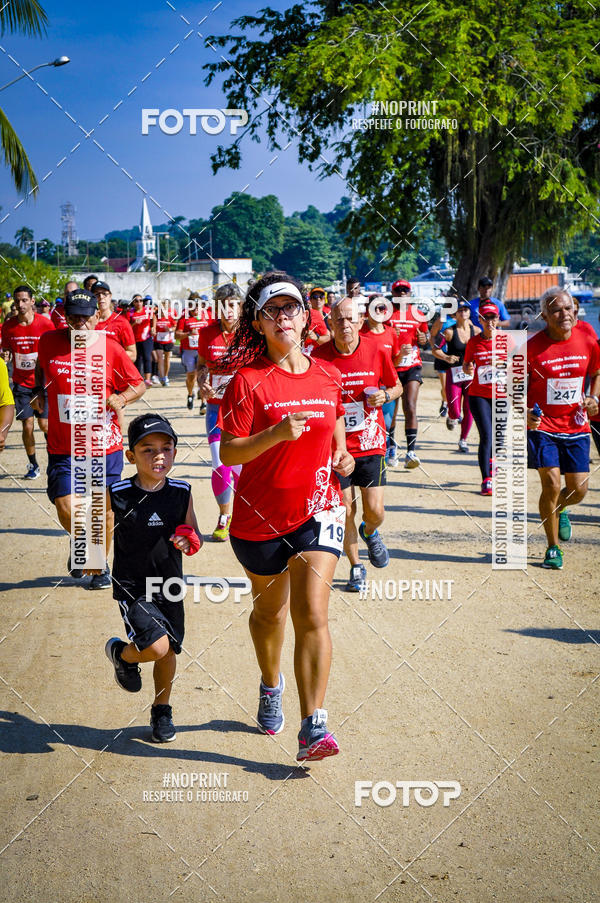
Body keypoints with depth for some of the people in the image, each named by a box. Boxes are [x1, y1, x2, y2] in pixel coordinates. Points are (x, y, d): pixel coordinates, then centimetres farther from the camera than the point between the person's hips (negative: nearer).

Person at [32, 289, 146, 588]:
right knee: (66, 509, -8)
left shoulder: (111, 349, -4)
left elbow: (138, 384, 4)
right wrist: (39, 390, 10)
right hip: (63, 448, 1)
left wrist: (121, 398, -14)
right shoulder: (49, 342, 0)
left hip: (105, 446, 0)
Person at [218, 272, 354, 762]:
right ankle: (271, 685, 48)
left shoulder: (328, 376, 2)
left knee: (312, 615, -13)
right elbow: (228, 452, -16)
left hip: (317, 510, 1)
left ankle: (313, 726, -11)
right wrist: (276, 434, -30)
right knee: (269, 611, 19)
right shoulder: (248, 381, -11)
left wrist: (342, 455, 1)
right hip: (260, 516, -1)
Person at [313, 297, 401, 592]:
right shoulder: (319, 356, -6)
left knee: (374, 510, -2)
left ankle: (370, 533, 36)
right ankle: (356, 568, 22)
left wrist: (385, 396, -11)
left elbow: (397, 386, 10)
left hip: (370, 444, 0)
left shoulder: (377, 350, -5)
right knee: (345, 510, 0)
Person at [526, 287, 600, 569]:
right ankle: (553, 548, 8)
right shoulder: (532, 346, -12)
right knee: (551, 485, -11)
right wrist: (525, 414, -21)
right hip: (542, 425, -3)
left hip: (576, 426, 4)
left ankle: (559, 510, 40)